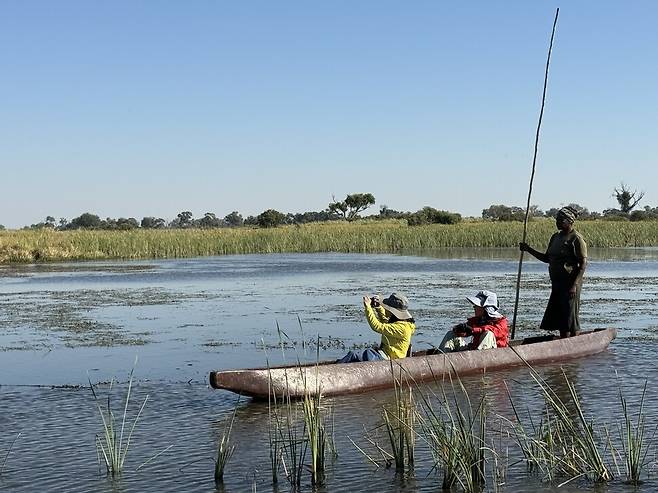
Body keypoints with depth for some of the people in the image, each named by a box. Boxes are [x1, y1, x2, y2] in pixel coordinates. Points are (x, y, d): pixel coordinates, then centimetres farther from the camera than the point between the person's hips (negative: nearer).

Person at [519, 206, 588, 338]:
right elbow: (547, 258, 21)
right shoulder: (556, 237, 15)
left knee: (570, 318, -6)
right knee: (559, 317, 9)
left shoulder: (576, 239, -10)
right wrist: (528, 249, 11)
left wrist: (574, 285, -21)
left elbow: (583, 264, -14)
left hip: (570, 284, -8)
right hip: (557, 283, 8)